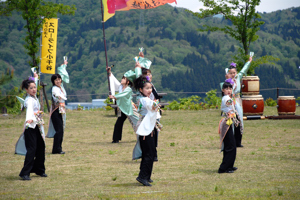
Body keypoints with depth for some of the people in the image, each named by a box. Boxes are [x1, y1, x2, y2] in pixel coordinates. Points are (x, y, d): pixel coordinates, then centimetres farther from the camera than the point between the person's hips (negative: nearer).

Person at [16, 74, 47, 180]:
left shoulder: (34, 97, 10)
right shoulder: (29, 100, -17)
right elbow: (29, 109, -39)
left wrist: (36, 78, 50)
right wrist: (29, 119, -57)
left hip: (38, 126, 9)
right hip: (30, 127, -9)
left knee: (41, 148, 13)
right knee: (31, 150, -15)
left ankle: (40, 170, 26)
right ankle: (25, 173, -16)